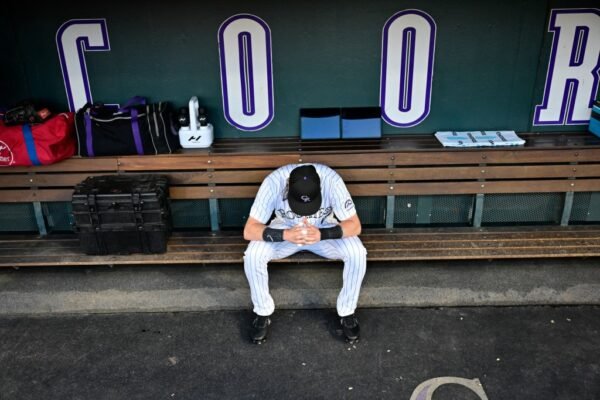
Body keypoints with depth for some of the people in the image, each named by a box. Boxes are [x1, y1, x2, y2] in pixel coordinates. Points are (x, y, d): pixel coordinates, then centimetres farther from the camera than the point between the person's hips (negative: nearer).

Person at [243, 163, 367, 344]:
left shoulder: (331, 180, -30)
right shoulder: (274, 182, -30)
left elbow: (354, 225, -25)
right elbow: (249, 230, -29)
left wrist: (321, 234, -42)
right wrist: (286, 235, -44)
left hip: (325, 231, 0)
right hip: (285, 230, 0)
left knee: (357, 253, -26)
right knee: (252, 256, -26)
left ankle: (347, 312, -2)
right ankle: (263, 312, -1)